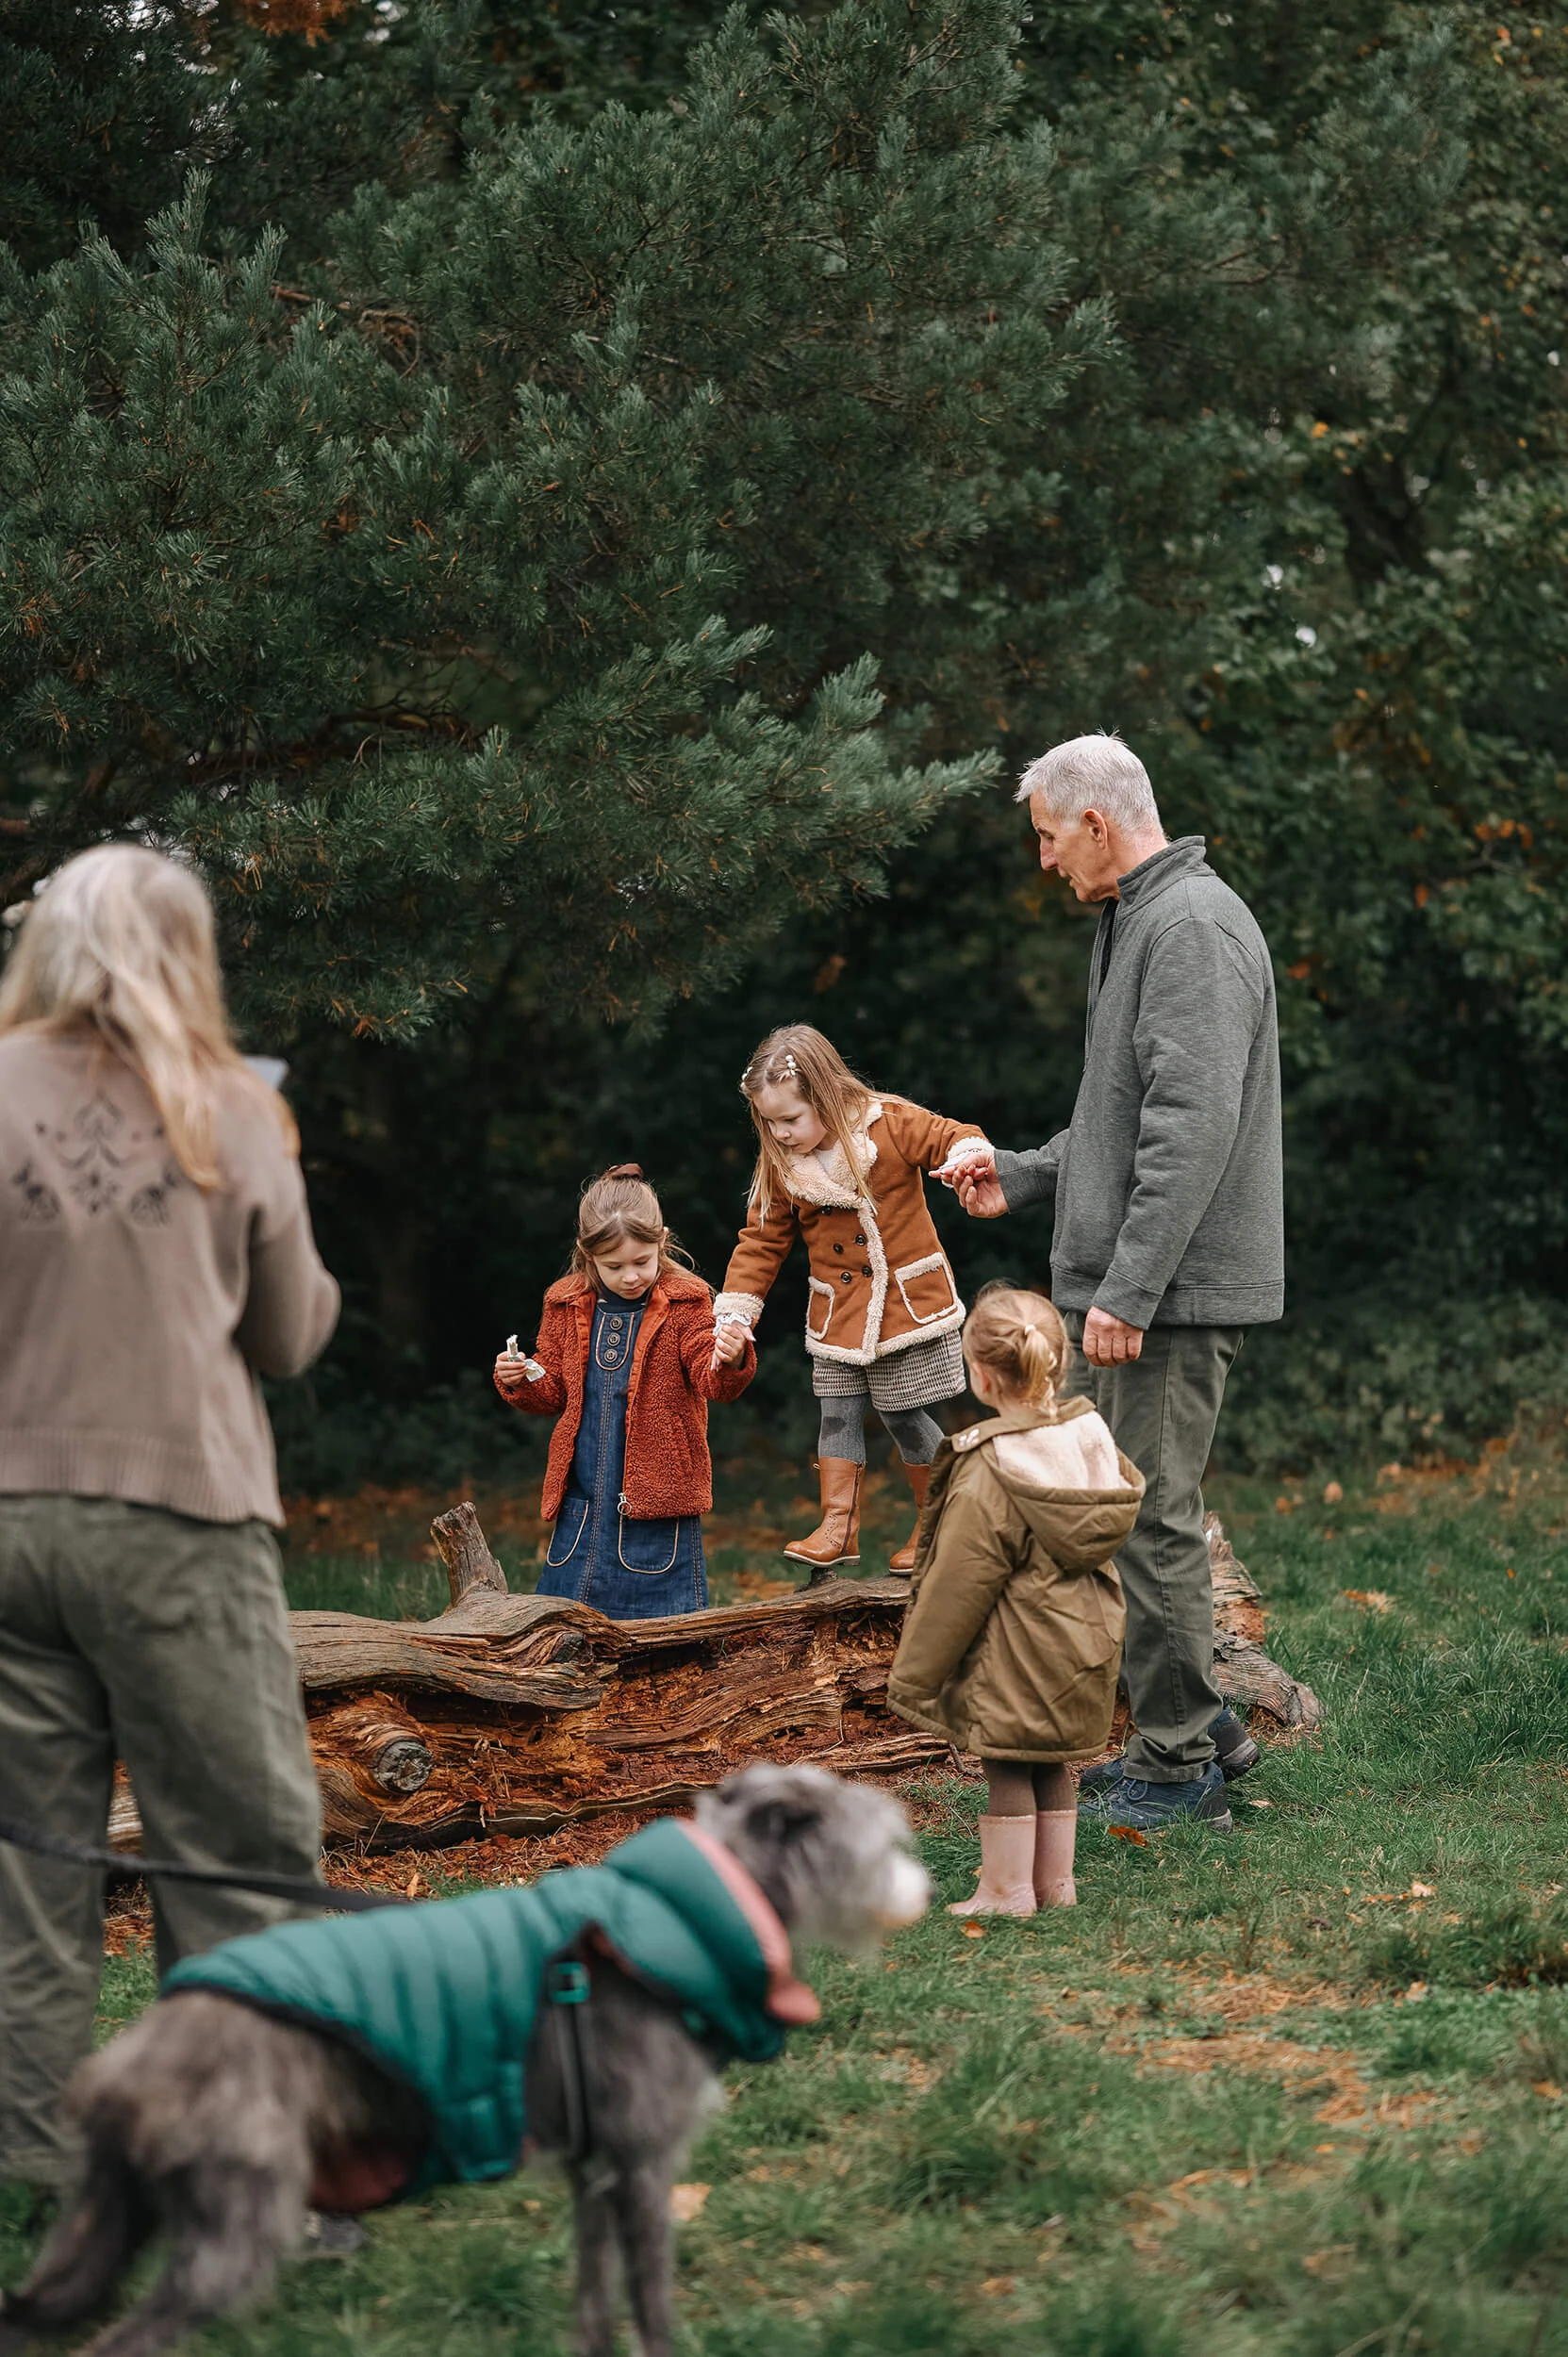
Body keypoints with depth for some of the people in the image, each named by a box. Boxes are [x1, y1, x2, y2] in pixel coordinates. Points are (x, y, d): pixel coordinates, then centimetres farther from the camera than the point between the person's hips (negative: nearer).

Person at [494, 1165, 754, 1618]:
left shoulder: (684, 1302, -4)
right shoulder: (567, 1305, 6)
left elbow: (709, 1378, -13)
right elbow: (553, 1392, 15)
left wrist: (729, 1362, -36)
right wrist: (519, 1382, -6)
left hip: (657, 1495, -4)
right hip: (582, 1501, 4)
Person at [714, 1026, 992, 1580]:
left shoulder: (891, 1125, -11)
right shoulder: (782, 1167, 1)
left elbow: (954, 1138, -12)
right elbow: (761, 1242, 6)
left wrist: (968, 1158, -37)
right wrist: (734, 1313, 0)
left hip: (908, 1300, -4)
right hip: (838, 1314, 4)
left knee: (904, 1413, 0)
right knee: (838, 1414, 3)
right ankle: (838, 1525, 8)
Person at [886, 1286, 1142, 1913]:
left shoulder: (988, 1473, -22)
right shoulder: (1092, 1440, -1)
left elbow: (958, 1585, -17)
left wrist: (915, 1674, -6)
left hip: (1016, 1656, -7)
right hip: (1084, 1643, 7)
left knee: (1007, 1767, 4)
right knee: (1052, 1764, 17)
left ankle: (1006, 1890, 11)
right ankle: (1055, 1881, 25)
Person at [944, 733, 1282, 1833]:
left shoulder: (1194, 928, -16)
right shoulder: (1134, 925, 18)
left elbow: (1192, 1126, -24)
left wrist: (1126, 1290, -25)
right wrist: (1023, 1176, 20)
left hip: (1174, 1289, -10)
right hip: (1131, 1287, 10)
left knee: (1152, 1518, -6)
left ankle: (1179, 1763, 2)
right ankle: (1199, 1727, 22)